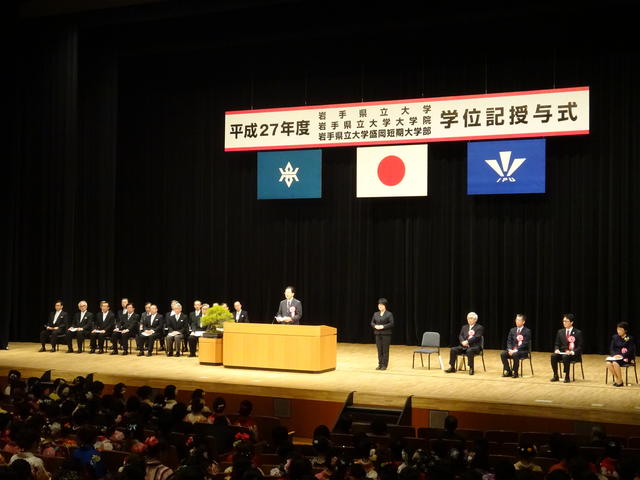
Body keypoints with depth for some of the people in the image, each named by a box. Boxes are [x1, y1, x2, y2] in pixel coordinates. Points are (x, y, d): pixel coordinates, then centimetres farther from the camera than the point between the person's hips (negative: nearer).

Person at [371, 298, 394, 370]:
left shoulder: (389, 314, -3)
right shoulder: (376, 314, 12)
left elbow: (391, 323, -10)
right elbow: (372, 323, 13)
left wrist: (383, 326, -18)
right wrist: (375, 326, -8)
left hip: (386, 334, -4)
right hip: (378, 334, 5)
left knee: (385, 350, -3)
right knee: (379, 350, 6)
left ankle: (384, 365, 3)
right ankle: (380, 364, 13)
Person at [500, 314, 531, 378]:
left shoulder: (527, 331, -5)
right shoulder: (512, 330, 12)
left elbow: (525, 344, -14)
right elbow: (509, 341, 8)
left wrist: (516, 350, -22)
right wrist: (510, 350, -12)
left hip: (523, 351, -5)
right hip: (512, 350, 5)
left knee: (515, 355, -36)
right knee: (502, 354, -21)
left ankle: (515, 372, -20)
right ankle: (508, 371, -11)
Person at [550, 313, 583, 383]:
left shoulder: (578, 333, 0)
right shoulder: (560, 332, 12)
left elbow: (579, 347, -4)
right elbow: (557, 344, 14)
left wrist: (572, 352, -22)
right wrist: (557, 350, -9)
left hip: (573, 354, -4)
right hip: (562, 353, 4)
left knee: (565, 357, -37)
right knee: (553, 356, -29)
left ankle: (567, 377, -26)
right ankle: (555, 375, -17)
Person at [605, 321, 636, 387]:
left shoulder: (630, 339, -4)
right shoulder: (615, 337, 9)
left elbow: (631, 351, -10)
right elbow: (611, 349, 7)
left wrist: (622, 356, -23)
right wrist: (615, 355, -14)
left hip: (626, 357, -4)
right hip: (616, 356, 4)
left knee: (615, 363, -35)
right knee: (608, 363, -29)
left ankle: (620, 382, -20)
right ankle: (616, 379, -13)